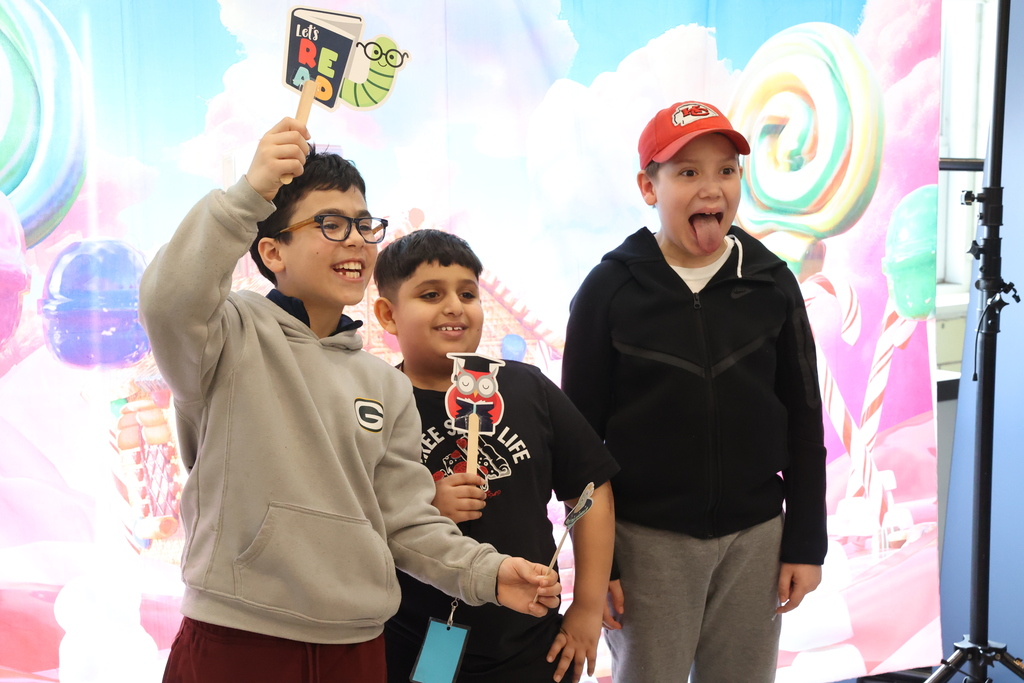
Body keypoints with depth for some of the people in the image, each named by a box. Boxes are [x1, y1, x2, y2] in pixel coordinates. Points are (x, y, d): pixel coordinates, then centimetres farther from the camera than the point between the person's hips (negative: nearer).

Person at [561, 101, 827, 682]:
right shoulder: (610, 289, -5)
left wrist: (807, 543, 5)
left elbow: (805, 421, 7)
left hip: (756, 536, 3)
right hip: (648, 541, -2)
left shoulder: (772, 282, 2)